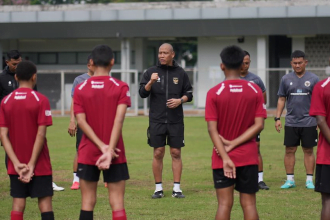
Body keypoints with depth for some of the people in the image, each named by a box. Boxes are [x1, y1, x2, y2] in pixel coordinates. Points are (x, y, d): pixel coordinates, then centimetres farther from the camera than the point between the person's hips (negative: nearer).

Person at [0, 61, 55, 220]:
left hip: (16, 165, 3)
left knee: (18, 204, 5)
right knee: (45, 202, 2)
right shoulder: (41, 100, -10)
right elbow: (41, 134, -15)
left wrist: (16, 163, -8)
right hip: (39, 164, -3)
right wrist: (31, 164, -12)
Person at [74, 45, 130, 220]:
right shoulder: (120, 88, -4)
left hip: (88, 153, 1)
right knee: (117, 203, 0)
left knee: (87, 202, 6)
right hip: (115, 155, -1)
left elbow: (81, 122, -8)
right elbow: (118, 120, -14)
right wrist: (109, 150, -17)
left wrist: (102, 146, -12)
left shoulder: (80, 89, 1)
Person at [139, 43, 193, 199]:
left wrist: (180, 100, -10)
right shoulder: (151, 72, 4)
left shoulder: (180, 73, 6)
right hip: (156, 120, 0)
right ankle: (158, 188, 9)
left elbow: (189, 93, 10)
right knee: (158, 153, 1)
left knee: (176, 153, 1)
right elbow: (142, 93, -2)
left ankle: (177, 188, 6)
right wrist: (150, 82, -20)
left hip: (176, 120, 0)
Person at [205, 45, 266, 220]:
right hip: (248, 157, 2)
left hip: (222, 159, -2)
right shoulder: (255, 91, -1)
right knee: (249, 204, 5)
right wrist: (234, 144, -8)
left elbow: (212, 129, -13)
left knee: (224, 204, 0)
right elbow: (258, 125, -6)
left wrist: (225, 157, -14)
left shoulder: (214, 93, -8)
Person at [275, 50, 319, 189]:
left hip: (309, 122, -2)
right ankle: (290, 180, 10)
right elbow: (281, 99, 8)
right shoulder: (286, 79, 6)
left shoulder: (313, 79, 1)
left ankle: (309, 180, 9)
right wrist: (277, 118, 1)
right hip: (291, 122, 2)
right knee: (290, 150, 3)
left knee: (308, 151, 3)